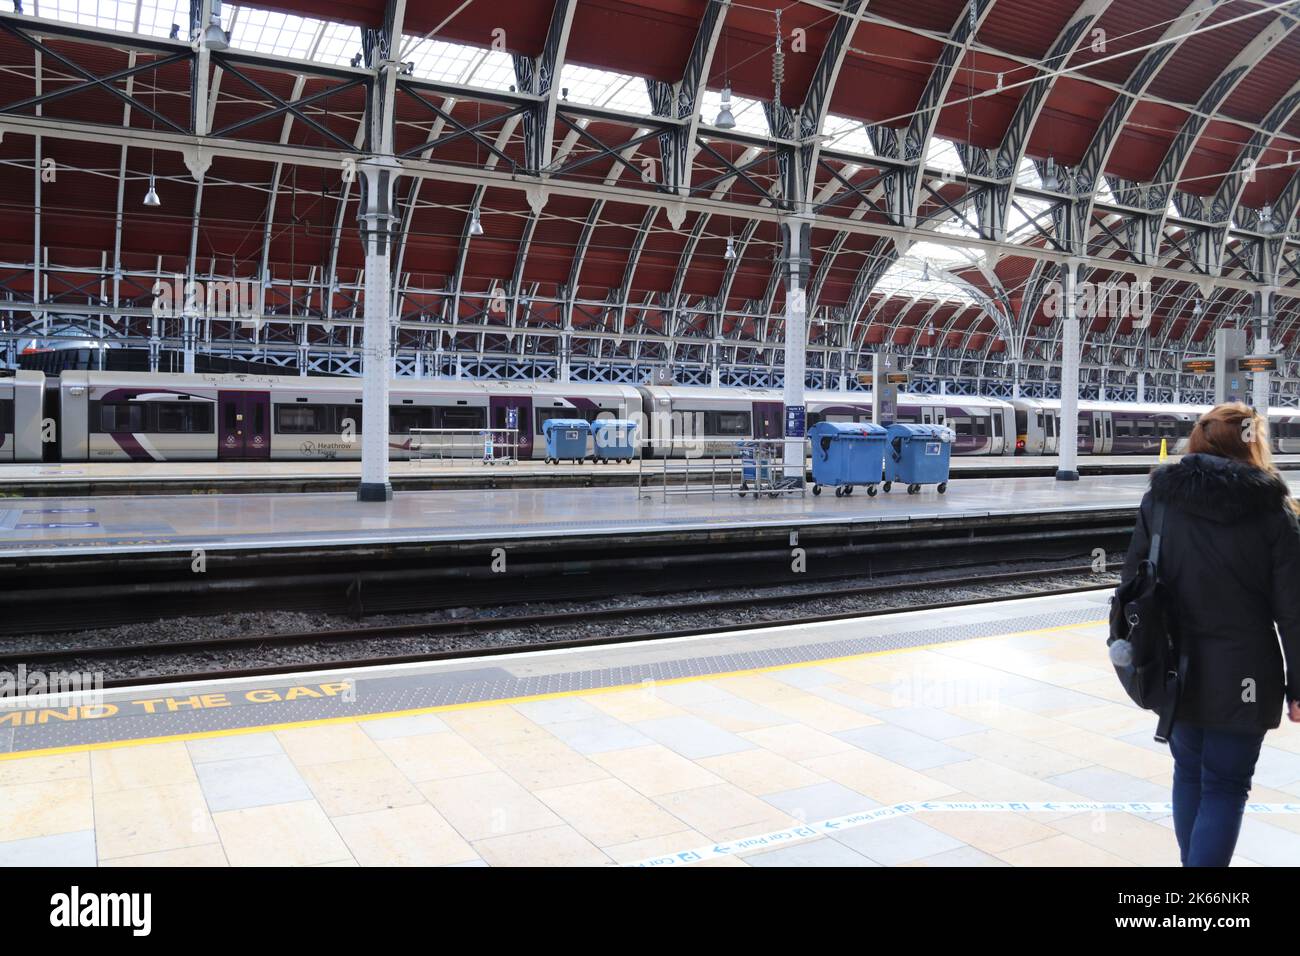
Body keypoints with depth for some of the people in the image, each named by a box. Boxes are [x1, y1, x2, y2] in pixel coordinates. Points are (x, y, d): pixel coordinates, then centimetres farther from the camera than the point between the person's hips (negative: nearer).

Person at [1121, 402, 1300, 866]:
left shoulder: (1160, 498, -2)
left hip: (1178, 667, 3)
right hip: (1243, 674, -3)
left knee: (1189, 772, 20)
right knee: (1225, 786, 6)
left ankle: (1194, 859, 35)